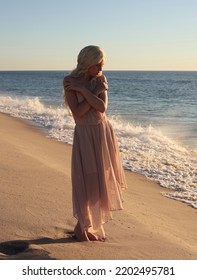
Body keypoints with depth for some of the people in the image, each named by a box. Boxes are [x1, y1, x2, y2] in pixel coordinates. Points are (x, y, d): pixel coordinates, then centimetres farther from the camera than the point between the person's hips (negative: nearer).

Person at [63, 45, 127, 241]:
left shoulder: (100, 79, 1)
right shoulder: (69, 81, -9)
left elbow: (102, 107, -13)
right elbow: (77, 112, -18)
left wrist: (82, 89, -17)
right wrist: (96, 91, -15)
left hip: (103, 132, 4)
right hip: (84, 135, -4)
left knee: (102, 177, 10)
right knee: (86, 180, -1)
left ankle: (95, 223, 25)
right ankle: (83, 226, 17)